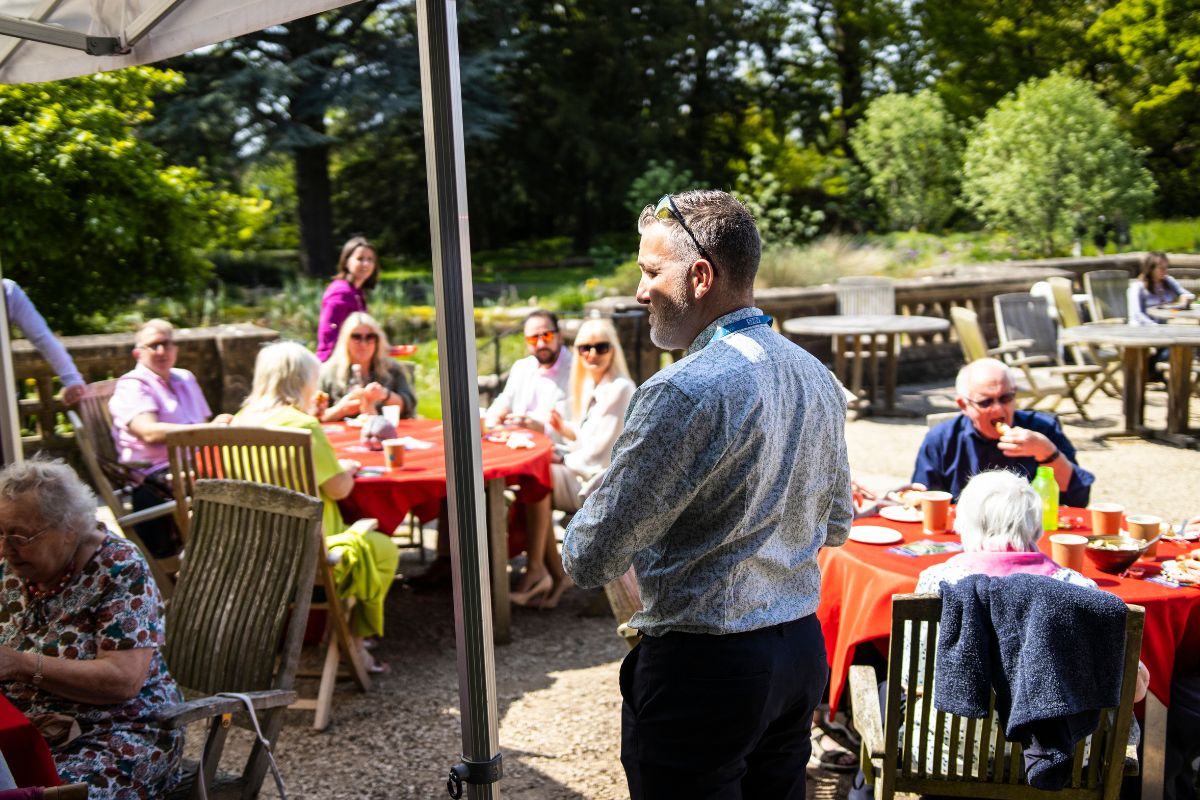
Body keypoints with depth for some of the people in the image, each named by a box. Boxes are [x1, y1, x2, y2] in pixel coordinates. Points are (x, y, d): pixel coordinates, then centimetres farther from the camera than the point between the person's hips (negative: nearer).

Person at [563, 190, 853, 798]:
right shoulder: (817, 376, 4)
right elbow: (836, 525, 16)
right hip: (802, 647, 8)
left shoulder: (684, 392, -22)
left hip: (701, 666, -8)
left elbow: (590, 560, -19)